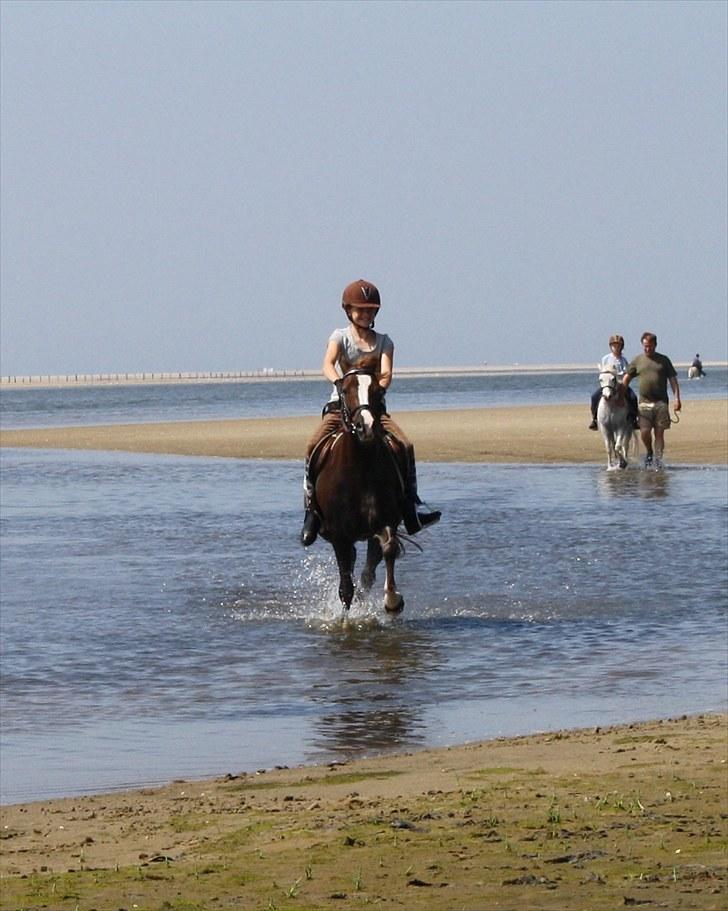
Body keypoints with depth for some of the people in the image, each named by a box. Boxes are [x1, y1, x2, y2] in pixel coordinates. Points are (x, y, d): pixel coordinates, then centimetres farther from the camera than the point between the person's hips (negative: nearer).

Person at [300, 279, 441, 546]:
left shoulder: (384, 342, 9)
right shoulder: (340, 337, 4)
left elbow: (386, 374, -8)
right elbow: (327, 365, -15)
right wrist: (340, 382, -38)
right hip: (340, 404, -2)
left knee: (404, 445, -20)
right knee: (314, 447, -26)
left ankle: (412, 508, -14)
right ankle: (311, 510, -17)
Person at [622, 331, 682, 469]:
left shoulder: (663, 360, 7)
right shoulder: (637, 360, 9)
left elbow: (673, 380, 5)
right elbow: (626, 378, 13)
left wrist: (677, 398, -5)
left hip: (661, 402, 0)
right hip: (644, 402, 0)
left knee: (659, 433, -2)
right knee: (644, 432, -8)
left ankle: (657, 459, 2)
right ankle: (649, 453, 18)